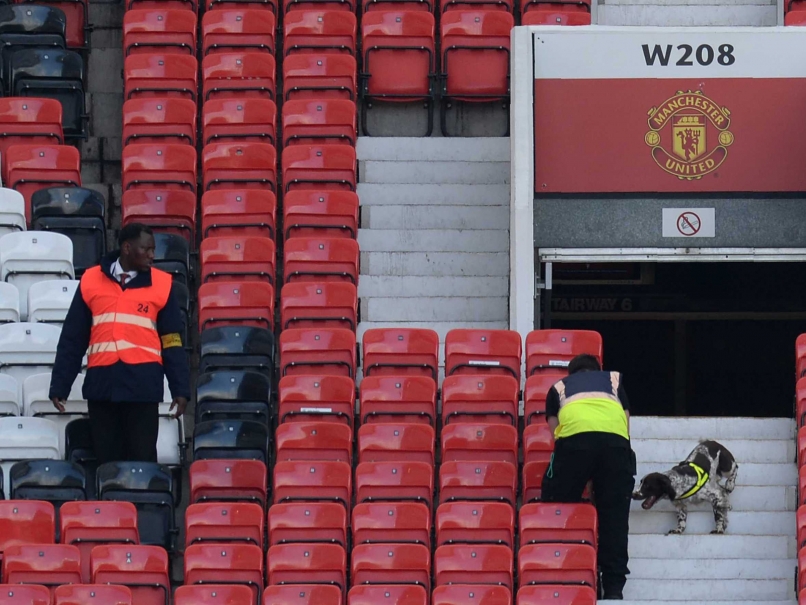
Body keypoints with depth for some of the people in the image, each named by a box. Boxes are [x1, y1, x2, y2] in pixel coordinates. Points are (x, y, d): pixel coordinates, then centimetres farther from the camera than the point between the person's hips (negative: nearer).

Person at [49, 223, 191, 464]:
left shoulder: (161, 284, 6)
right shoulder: (91, 281, 7)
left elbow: (172, 343, 7)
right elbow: (72, 340, 10)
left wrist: (180, 389, 0)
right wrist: (60, 386, 5)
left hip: (143, 386, -1)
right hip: (101, 384, 1)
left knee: (142, 462, -1)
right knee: (106, 461, 4)